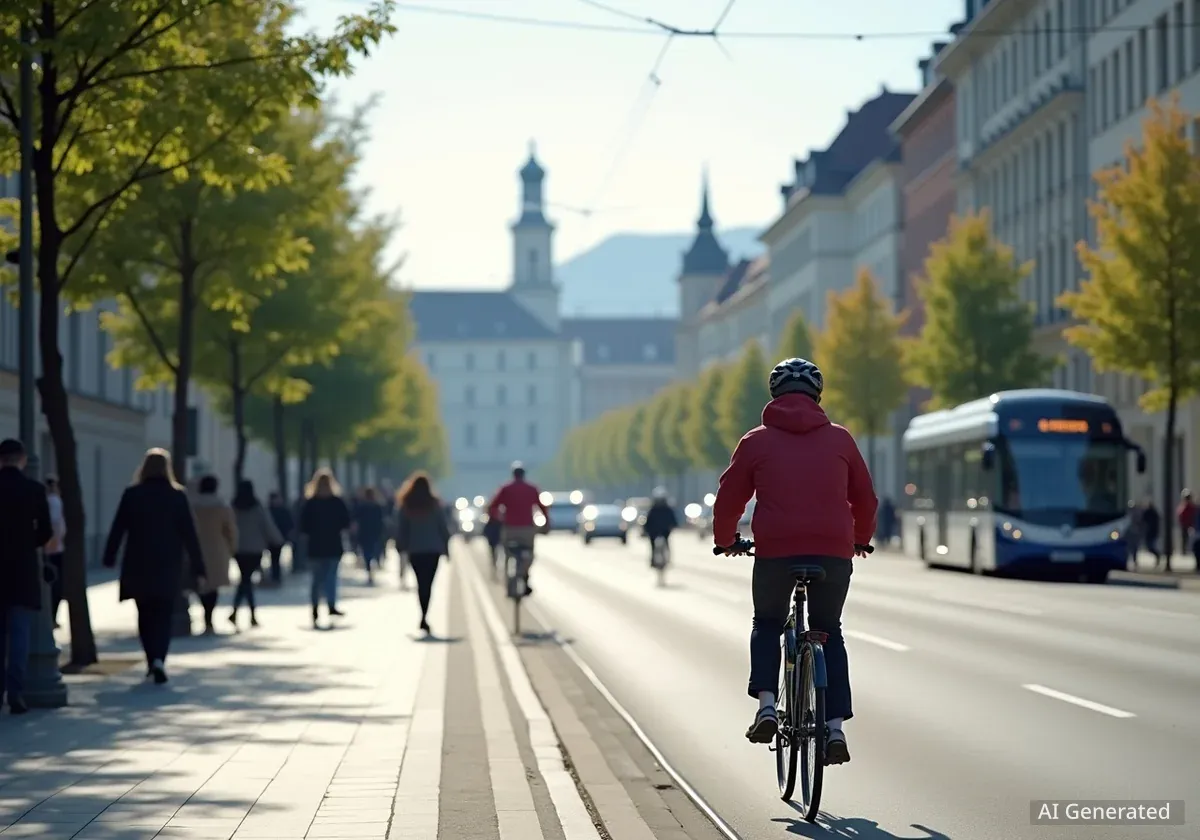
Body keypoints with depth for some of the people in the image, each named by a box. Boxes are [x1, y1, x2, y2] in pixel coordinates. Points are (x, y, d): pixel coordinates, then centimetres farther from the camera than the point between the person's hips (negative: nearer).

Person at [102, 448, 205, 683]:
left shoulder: (132, 494, -2)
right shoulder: (177, 495, -3)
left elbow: (117, 530, -2)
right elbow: (190, 535, -4)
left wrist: (109, 560, 4)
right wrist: (198, 571, -2)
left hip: (138, 567, 1)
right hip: (168, 567, -1)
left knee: (145, 615, 16)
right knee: (163, 616, 2)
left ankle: (151, 659, 18)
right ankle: (159, 659, -18)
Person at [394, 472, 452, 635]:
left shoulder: (405, 506, -2)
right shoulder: (434, 504, -2)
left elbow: (401, 529, -1)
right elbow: (443, 527, 1)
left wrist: (401, 546, 9)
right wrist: (446, 547, 9)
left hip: (415, 550, 1)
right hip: (433, 549, -1)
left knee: (421, 583, 10)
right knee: (428, 584, -3)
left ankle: (424, 617, 2)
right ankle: (424, 617, -16)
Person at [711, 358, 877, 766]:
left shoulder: (757, 441, 7)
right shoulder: (839, 439, 11)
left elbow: (729, 498, 11)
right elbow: (865, 498, 18)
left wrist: (725, 540, 30)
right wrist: (860, 539, 37)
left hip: (775, 550, -1)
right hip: (834, 551, 1)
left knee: (767, 624, 22)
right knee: (828, 631, 19)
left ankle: (766, 705, 2)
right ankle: (835, 725, 9)